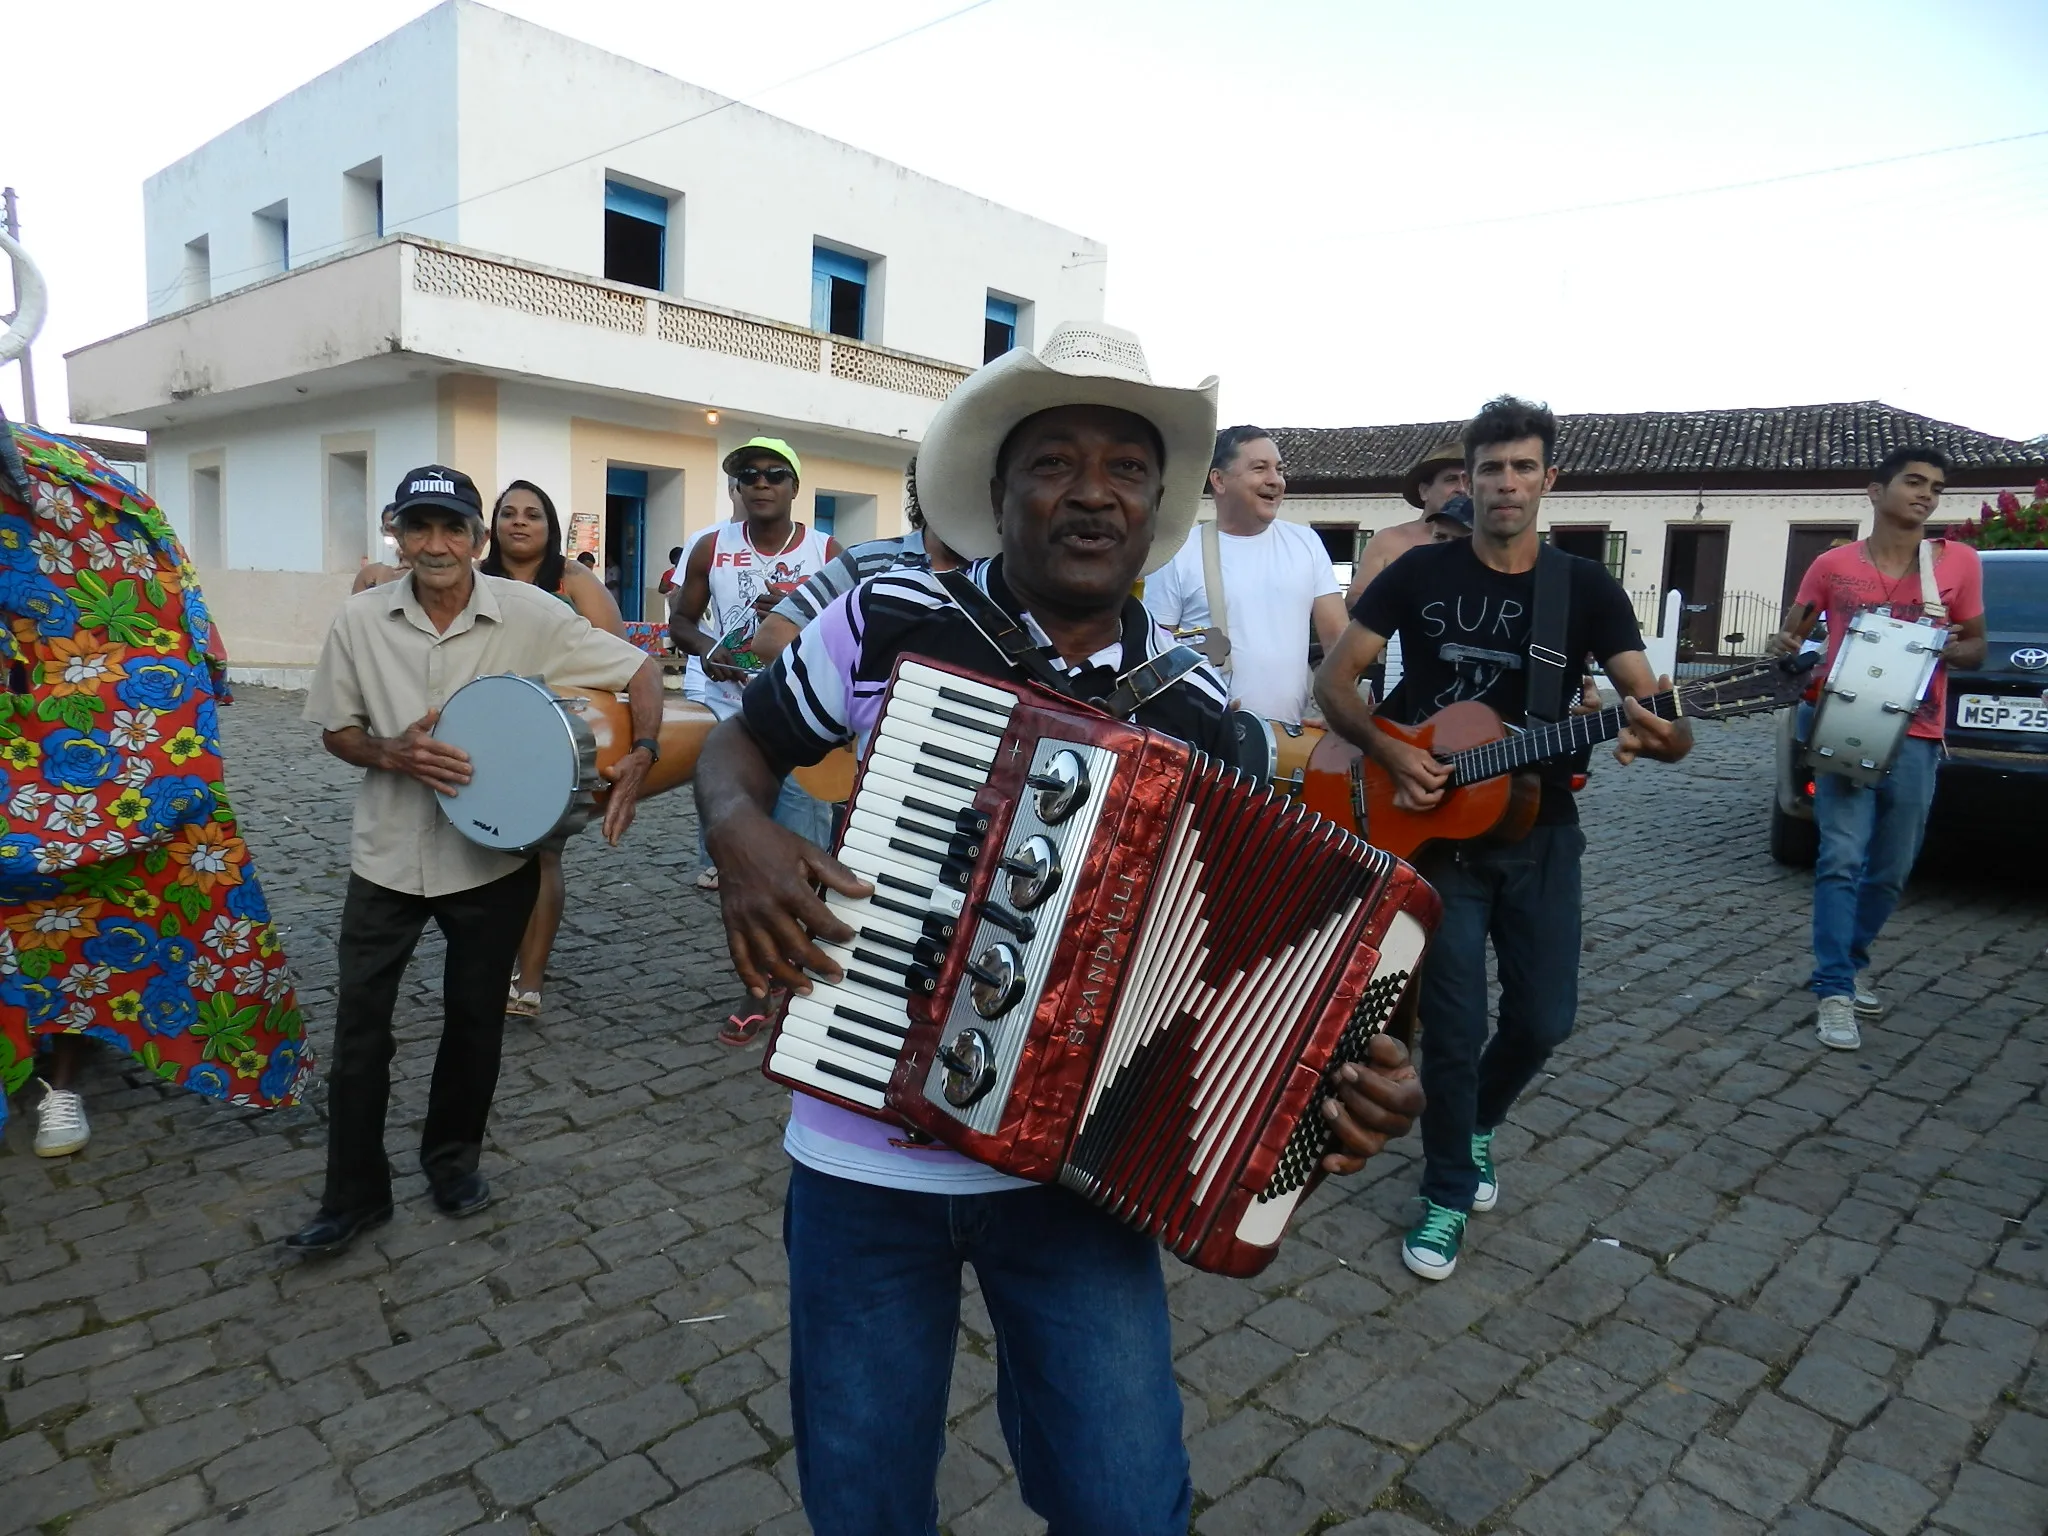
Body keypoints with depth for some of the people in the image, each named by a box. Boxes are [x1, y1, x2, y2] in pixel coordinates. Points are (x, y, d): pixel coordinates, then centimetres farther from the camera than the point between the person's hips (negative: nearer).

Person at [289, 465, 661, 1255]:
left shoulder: (528, 614, -12)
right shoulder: (361, 619, -6)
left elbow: (641, 669, -8)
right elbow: (335, 730, 5)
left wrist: (641, 754, -24)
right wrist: (393, 755, -17)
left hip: (495, 855, -1)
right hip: (388, 856, 1)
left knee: (475, 1019, 14)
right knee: (359, 1024, 4)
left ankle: (453, 1155, 37)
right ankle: (353, 1193, 22)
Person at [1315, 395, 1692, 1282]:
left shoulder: (1587, 588, 0)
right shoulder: (1420, 573, -3)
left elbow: (1652, 706, -6)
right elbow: (1335, 678, -3)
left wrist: (1663, 737, -31)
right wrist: (1389, 752, -19)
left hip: (1540, 839, 2)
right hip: (1439, 834, -2)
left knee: (1544, 1019, 9)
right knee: (1455, 1028, -1)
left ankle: (1479, 1122, 41)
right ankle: (1448, 1194, 20)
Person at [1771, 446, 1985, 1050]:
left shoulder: (1959, 562, 5)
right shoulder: (1833, 565, 2)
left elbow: (1976, 648, 12)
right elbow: (1792, 633, 12)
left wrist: (1954, 650, -11)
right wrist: (1787, 647, -12)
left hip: (1914, 739, 3)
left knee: (1892, 869, 10)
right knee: (1842, 860, -11)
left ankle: (1849, 964, 31)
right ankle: (1834, 993, -8)